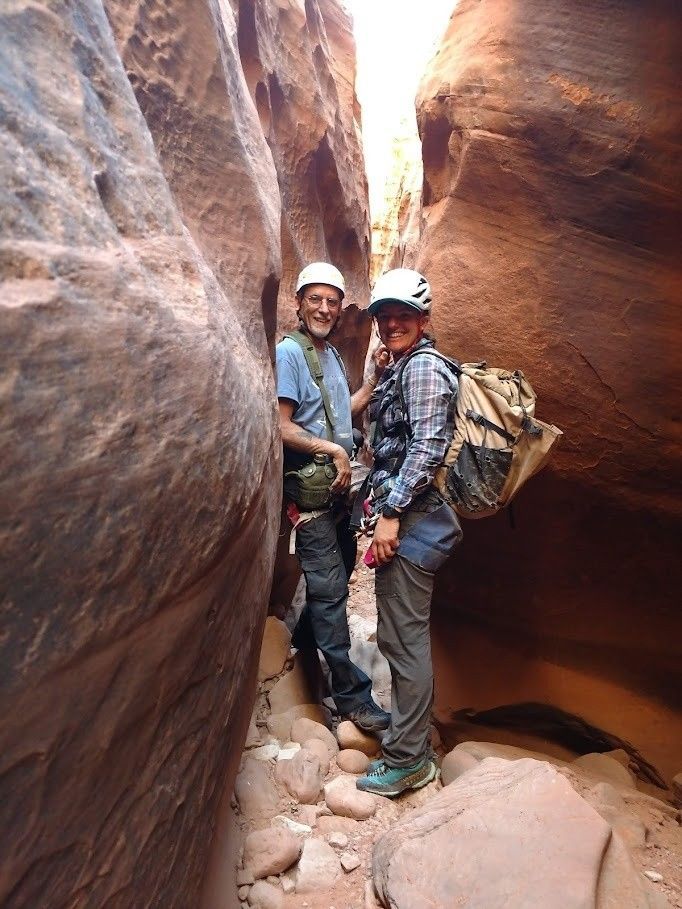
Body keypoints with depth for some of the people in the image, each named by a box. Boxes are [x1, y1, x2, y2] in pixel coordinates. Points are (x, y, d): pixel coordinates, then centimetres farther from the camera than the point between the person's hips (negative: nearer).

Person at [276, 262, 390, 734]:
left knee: (342, 567, 21)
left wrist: (377, 376, 9)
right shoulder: (288, 352, -13)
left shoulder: (331, 353, 13)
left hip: (339, 483, 9)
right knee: (329, 587, -3)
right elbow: (281, 427, -19)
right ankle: (351, 692, 8)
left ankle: (305, 642, 43)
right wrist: (334, 449, -21)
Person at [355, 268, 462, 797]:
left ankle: (407, 761, 10)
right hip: (399, 513, 10)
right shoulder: (400, 369, 20)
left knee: (405, 637, -3)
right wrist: (379, 494, 18)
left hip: (409, 519, -10)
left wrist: (392, 511, -19)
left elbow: (427, 447, -19)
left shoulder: (424, 367, -11)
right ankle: (412, 741, 31)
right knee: (401, 635, 17)